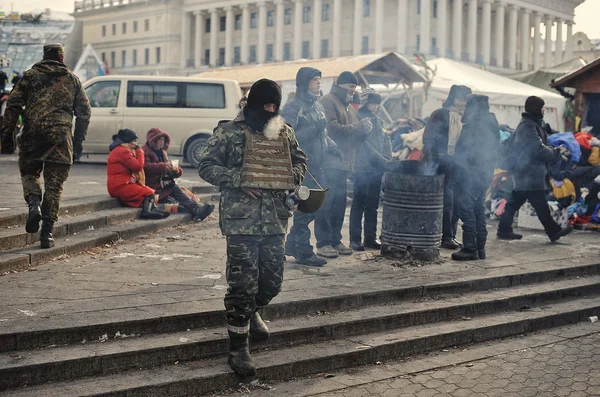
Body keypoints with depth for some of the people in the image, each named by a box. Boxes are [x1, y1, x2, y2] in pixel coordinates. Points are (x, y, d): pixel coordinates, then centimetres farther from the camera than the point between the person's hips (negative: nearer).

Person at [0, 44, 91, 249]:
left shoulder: (30, 75, 10)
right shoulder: (72, 79, 15)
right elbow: (84, 111, 13)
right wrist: (78, 143, 17)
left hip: (32, 136, 0)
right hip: (61, 137, 1)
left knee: (29, 173, 19)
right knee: (54, 185, 5)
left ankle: (34, 202, -10)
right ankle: (47, 232, 3)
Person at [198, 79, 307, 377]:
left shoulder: (284, 132, 10)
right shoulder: (229, 131, -5)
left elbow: (299, 160, 24)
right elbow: (206, 166, -4)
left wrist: (293, 176, 2)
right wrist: (240, 180, -15)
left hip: (275, 219, 5)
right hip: (241, 220, -5)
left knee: (273, 279, 12)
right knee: (243, 283, -4)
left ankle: (250, 312, 45)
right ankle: (238, 348, 8)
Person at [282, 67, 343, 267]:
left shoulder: (318, 106, 18)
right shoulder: (292, 108, -10)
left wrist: (331, 146, 11)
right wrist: (314, 128, -23)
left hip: (316, 166, 9)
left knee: (319, 206, 11)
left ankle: (293, 244, 24)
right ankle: (304, 252, 5)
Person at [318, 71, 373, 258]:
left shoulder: (349, 107, 24)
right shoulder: (328, 102, -4)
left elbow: (355, 138, 22)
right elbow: (332, 129, -17)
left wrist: (364, 130, 1)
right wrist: (357, 127, -14)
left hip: (343, 163, 9)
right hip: (329, 163, -9)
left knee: (339, 204, 10)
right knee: (326, 203, -8)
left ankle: (335, 240, 16)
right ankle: (323, 243, -6)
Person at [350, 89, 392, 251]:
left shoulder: (377, 120, 16)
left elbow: (386, 140, 15)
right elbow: (364, 145, -14)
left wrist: (387, 159, -1)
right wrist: (381, 160, -16)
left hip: (377, 169, 7)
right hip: (362, 168, -7)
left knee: (373, 205, 11)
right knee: (359, 204, -2)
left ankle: (370, 237, 18)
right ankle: (355, 239, 2)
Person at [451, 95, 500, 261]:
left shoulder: (473, 124, -14)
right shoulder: (492, 124, 13)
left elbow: (463, 149, -16)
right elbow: (495, 149, 17)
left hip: (470, 174, -9)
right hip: (484, 174, 9)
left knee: (466, 210, -5)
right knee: (479, 211, 14)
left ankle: (470, 249, -6)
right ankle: (480, 248, 18)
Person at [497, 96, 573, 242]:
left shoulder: (531, 124, 17)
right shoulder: (528, 126, -17)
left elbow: (539, 145, 20)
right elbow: (538, 149, -19)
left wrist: (555, 151, 8)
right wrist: (557, 153, -8)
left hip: (524, 173, 11)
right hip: (530, 173, -11)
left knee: (515, 201, 11)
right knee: (540, 204, -4)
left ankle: (504, 230, 14)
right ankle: (554, 231, 1)